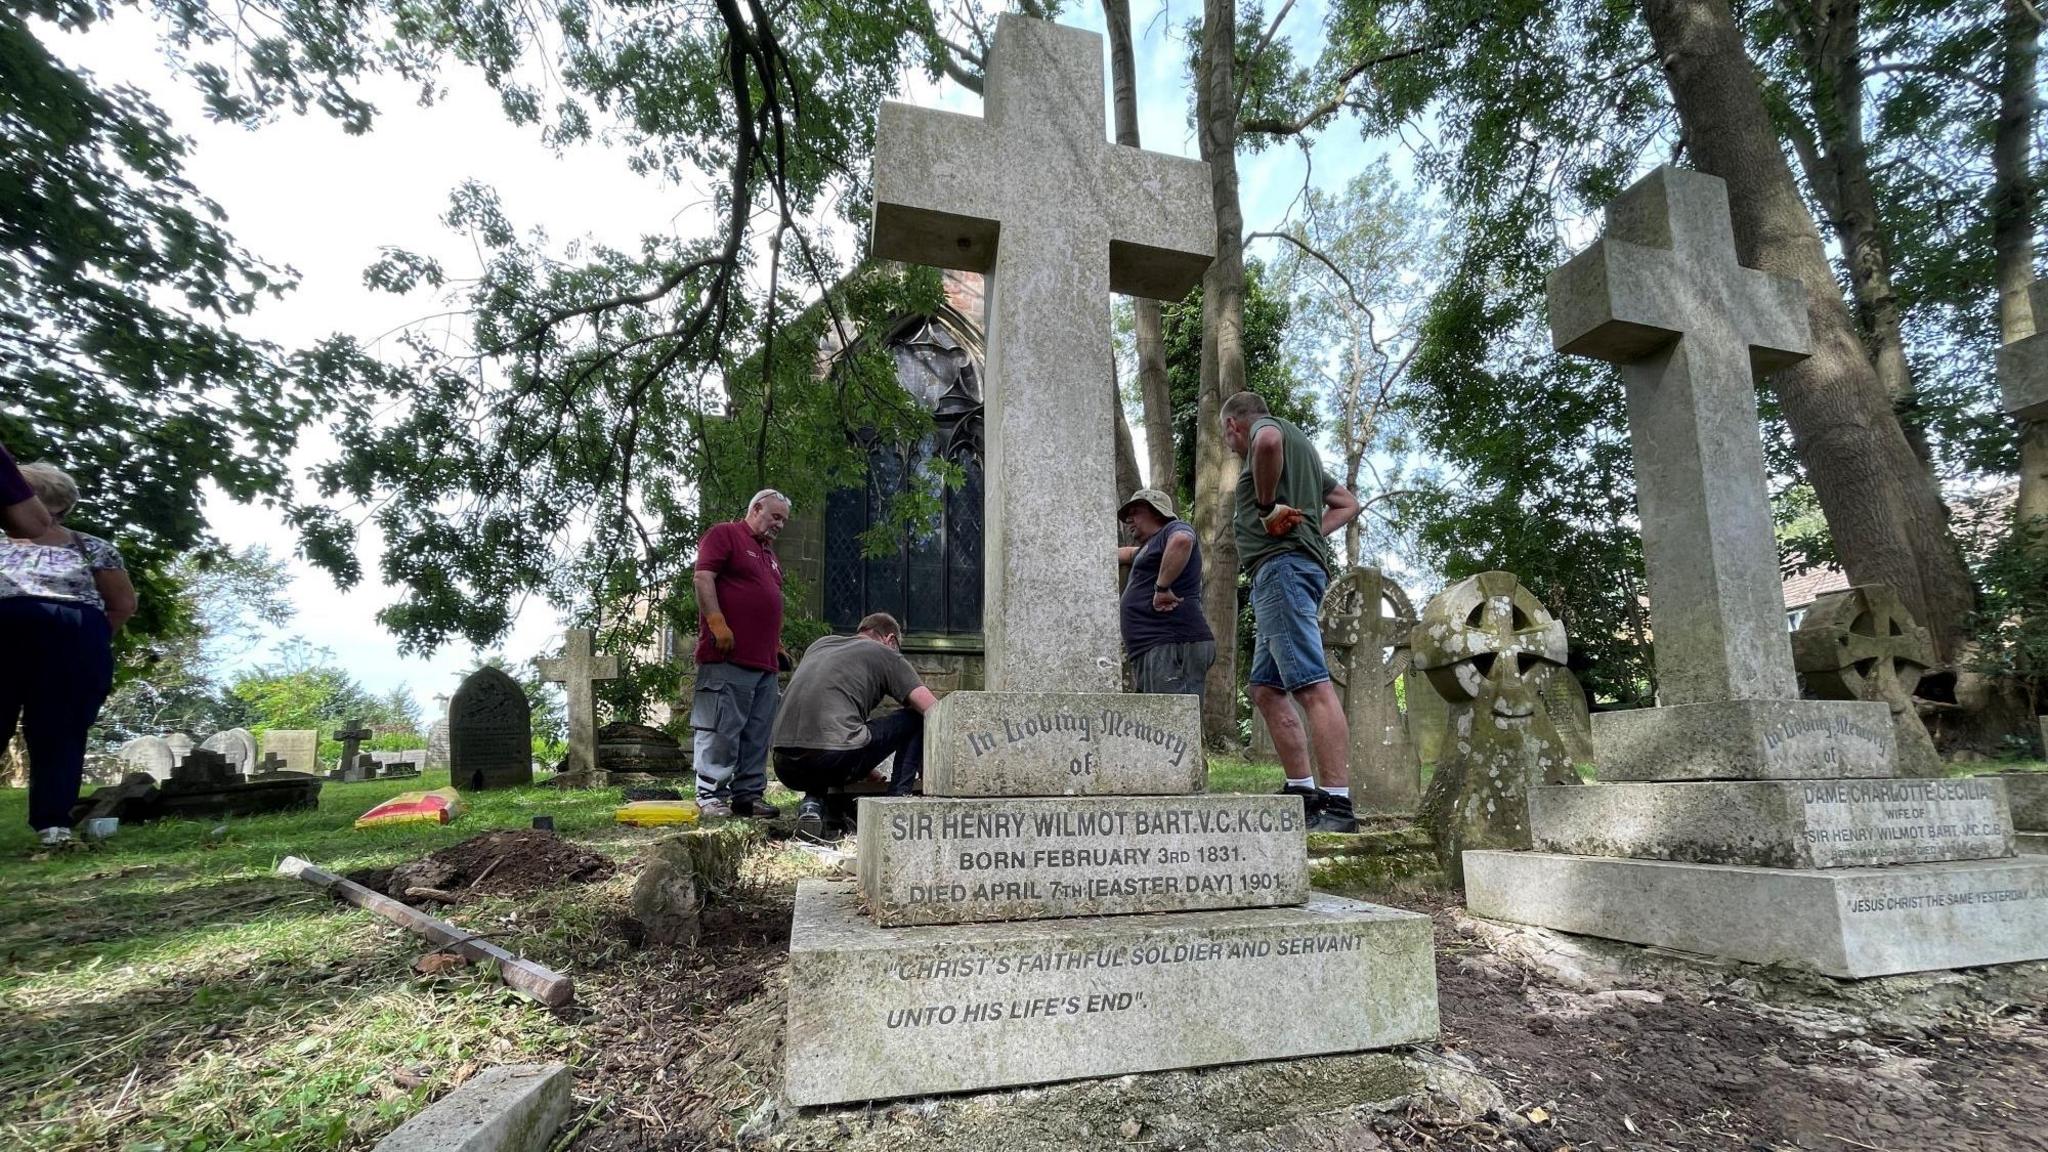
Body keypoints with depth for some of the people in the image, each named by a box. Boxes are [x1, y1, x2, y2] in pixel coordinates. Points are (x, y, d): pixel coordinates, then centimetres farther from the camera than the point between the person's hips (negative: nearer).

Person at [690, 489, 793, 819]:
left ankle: (748, 794, 14)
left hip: (765, 660, 9)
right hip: (728, 657, -9)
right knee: (721, 729, -6)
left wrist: (777, 644, 25)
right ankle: (710, 794, 1)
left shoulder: (770, 554, 27)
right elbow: (703, 577, -12)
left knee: (758, 735, 8)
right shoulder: (724, 535, 1)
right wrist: (717, 623, -21)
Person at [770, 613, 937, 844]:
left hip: (786, 769, 6)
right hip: (836, 759, -5)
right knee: (917, 719, 13)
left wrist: (863, 766, 39)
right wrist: (927, 768, 23)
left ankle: (813, 802, 11)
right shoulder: (886, 654, 12)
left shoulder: (819, 643, 28)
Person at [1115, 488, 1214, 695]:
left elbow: (1181, 541, -25)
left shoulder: (1175, 529, 2)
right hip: (1154, 649, 10)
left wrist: (1162, 586, -22)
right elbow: (1131, 554, 56)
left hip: (1174, 646, -10)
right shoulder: (1151, 546, 31)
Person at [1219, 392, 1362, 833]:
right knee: (1266, 691, 10)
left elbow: (1268, 441, -25)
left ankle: (1338, 804, -20)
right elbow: (1348, 503, 33)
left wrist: (1267, 506, -15)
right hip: (1282, 572, 10)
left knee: (1313, 686, -16)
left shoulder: (1265, 427, 3)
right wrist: (1313, 529, 16)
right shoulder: (1298, 448, 31)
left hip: (1281, 565, -10)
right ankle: (1303, 793, 10)